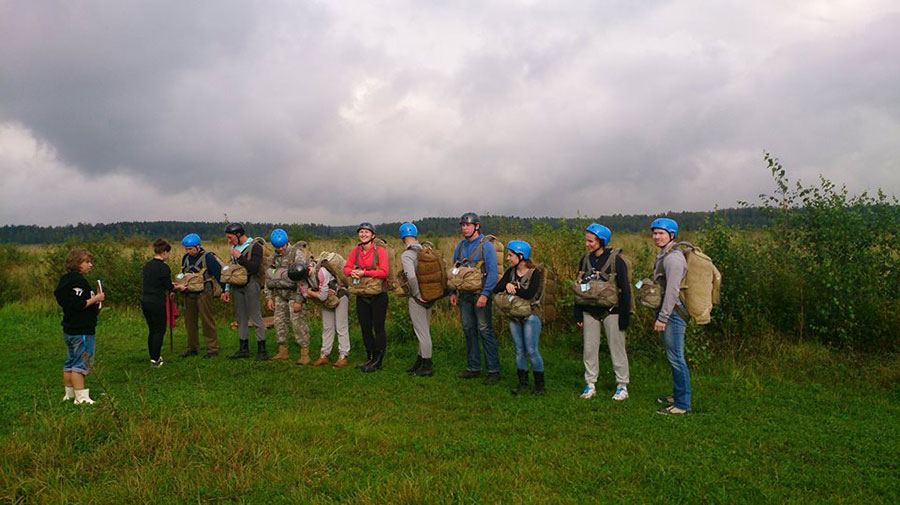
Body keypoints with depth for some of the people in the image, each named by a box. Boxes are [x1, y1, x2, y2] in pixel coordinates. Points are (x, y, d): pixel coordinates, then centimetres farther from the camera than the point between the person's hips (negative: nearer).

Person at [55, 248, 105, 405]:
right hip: (82, 331, -10)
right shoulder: (78, 281, -18)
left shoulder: (65, 280, 13)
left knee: (70, 363, 17)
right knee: (81, 363, -6)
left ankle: (69, 394, 26)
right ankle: (81, 397, -3)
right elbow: (79, 304, -26)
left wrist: (94, 302, 12)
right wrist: (96, 299, -12)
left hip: (70, 329, 10)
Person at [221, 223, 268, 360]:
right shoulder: (234, 248, 16)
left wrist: (239, 257, -15)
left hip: (250, 285, -8)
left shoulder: (255, 246, -8)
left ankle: (262, 350, -1)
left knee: (256, 318, -5)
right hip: (237, 286, 8)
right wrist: (227, 289, 17)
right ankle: (244, 349, 20)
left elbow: (254, 267, -19)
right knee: (240, 318, 11)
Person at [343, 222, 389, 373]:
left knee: (378, 328, 1)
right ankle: (371, 359, 27)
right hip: (362, 296, 5)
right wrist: (352, 272, -20)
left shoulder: (380, 250, -11)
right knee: (365, 328, 13)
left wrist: (365, 273, -23)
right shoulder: (355, 250, 4)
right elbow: (346, 267, 3)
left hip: (378, 295, -5)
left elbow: (384, 272, -19)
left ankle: (378, 362, 12)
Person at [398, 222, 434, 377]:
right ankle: (420, 362, 29)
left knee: (422, 332, 1)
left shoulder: (406, 255, -16)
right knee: (424, 331, 17)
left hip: (418, 299, -7)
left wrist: (417, 294, -19)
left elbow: (411, 276, -31)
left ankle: (427, 367, 10)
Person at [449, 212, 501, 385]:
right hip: (464, 295, 7)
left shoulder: (486, 246, -9)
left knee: (485, 331, -5)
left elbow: (492, 272, -14)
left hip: (480, 295, -6)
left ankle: (493, 370, 1)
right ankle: (473, 367, 22)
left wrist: (485, 294, -21)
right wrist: (453, 292, 10)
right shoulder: (460, 246, 11)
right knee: (469, 330, 11)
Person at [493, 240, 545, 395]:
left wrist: (512, 289, -13)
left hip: (530, 316, -5)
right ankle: (523, 383, 20)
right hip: (514, 316, 6)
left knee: (531, 350, -4)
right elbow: (496, 289, -2)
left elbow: (529, 293, -24)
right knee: (519, 350, 10)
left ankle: (540, 384, 9)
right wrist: (507, 285, -21)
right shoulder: (510, 272, 7)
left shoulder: (534, 273, -10)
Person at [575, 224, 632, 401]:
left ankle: (622, 386, 14)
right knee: (589, 348, 8)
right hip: (590, 312, 5)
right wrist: (578, 315, 8)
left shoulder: (615, 260, -10)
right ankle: (590, 385, 17)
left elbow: (625, 289, -8)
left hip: (611, 311, -5)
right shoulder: (585, 260, 6)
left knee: (617, 348, 3)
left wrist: (624, 316, -11)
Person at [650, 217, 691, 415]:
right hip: (669, 311, 11)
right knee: (673, 357, 18)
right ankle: (678, 395, 29)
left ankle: (682, 404, 0)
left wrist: (662, 317, -20)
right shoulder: (664, 255, 16)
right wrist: (660, 315, 22)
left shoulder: (673, 258, -16)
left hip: (673, 311, -11)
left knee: (676, 358, -6)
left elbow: (672, 291, -21)